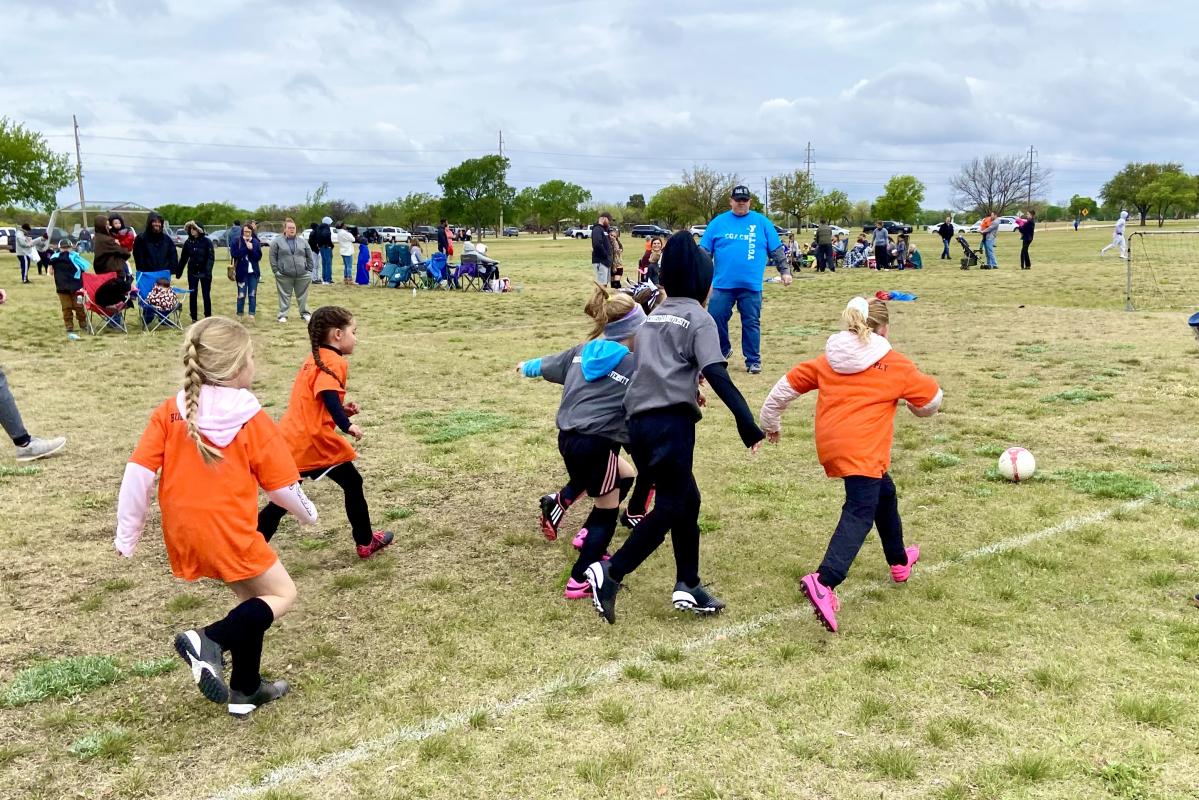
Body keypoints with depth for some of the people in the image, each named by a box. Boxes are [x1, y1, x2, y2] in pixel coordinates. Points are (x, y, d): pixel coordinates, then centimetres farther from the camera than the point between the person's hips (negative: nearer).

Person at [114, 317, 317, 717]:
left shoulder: (169, 412, 0)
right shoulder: (253, 421, -10)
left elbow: (138, 473, -5)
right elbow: (282, 486, -5)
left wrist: (127, 535, 4)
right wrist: (307, 512, 15)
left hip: (184, 532, 6)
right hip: (228, 532, -6)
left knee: (251, 596, 23)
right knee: (282, 594, 11)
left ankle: (245, 689, 29)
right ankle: (209, 641, -12)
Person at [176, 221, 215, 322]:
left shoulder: (207, 241, -8)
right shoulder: (188, 242, 2)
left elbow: (211, 257, -12)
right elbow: (183, 258, 7)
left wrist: (208, 271, -23)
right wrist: (178, 271, 7)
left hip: (204, 272, -3)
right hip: (192, 272, 3)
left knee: (206, 295, 4)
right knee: (192, 295, 5)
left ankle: (208, 317, 13)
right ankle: (193, 318, 13)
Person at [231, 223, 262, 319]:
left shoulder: (256, 242, 5)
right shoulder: (237, 241, -1)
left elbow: (259, 257, 0)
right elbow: (235, 254, -13)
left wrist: (252, 249, -14)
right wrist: (246, 248, -16)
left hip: (253, 272, 2)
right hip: (242, 272, -2)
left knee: (252, 294, 5)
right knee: (241, 295, 0)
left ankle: (252, 314, 10)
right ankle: (239, 314, 10)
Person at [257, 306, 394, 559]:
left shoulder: (314, 359, 18)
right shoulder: (334, 362, -11)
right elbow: (328, 395, -27)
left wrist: (342, 409, 15)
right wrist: (346, 424, -32)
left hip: (291, 439, 9)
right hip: (313, 441, -9)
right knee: (352, 483, 9)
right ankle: (365, 543, 20)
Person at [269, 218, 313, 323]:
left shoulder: (302, 242, 9)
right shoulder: (277, 242, 1)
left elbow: (309, 257, 12)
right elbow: (273, 257, 1)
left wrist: (309, 271, 5)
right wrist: (276, 271, -5)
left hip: (302, 275, 2)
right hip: (284, 276, -2)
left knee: (302, 296, 8)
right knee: (284, 296, 3)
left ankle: (305, 313, 19)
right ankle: (282, 315, 11)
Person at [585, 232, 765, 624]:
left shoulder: (653, 316, 22)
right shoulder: (699, 318, -1)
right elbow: (717, 375, -13)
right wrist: (747, 422, -18)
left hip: (640, 421, 8)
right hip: (671, 423, -8)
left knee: (687, 500, 16)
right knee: (669, 508, -3)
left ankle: (688, 586, 17)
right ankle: (610, 573, -12)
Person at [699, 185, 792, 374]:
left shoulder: (762, 223, 5)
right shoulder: (718, 222, 5)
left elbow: (777, 251, 7)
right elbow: (704, 251, 6)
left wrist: (784, 271, 2)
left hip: (751, 285, -1)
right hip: (722, 284, 1)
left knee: (751, 323, 3)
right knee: (715, 319, 2)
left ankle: (753, 360, 14)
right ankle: (723, 350, 25)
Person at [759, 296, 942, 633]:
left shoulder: (827, 360, 15)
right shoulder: (895, 365, 4)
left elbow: (786, 386, 15)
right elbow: (932, 398, 13)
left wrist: (770, 423, 28)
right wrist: (920, 407, 37)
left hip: (830, 444, 7)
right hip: (863, 450, -6)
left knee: (884, 493, 28)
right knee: (859, 515, -11)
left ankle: (899, 560, 45)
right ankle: (823, 583, -31)